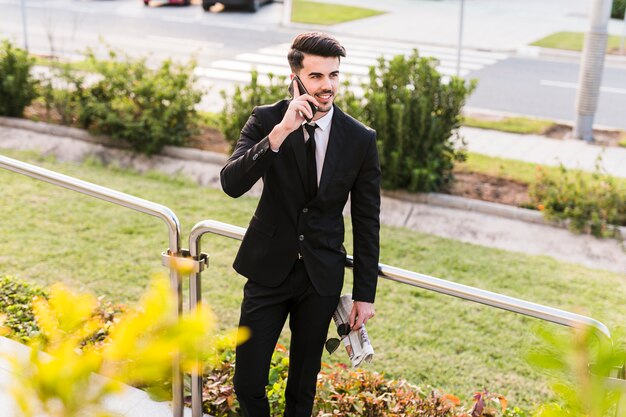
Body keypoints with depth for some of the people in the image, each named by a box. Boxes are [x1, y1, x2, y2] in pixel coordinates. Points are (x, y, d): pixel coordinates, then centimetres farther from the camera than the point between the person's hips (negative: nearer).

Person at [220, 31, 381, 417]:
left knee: (303, 385, 15)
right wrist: (280, 133, -33)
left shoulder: (361, 140, -6)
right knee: (248, 382, 3)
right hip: (269, 268, 0)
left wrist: (365, 295, 1)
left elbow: (366, 222, 0)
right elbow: (232, 183, -22)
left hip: (322, 275, 1)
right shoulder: (266, 121, -8)